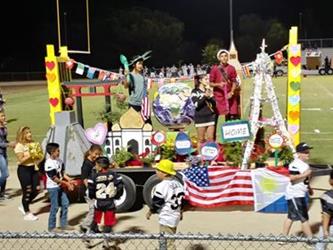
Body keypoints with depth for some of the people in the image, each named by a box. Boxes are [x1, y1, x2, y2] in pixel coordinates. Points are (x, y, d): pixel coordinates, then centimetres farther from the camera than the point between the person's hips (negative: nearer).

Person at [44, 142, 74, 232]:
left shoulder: (59, 161, 5)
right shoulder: (49, 163, -20)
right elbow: (54, 178, -20)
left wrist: (69, 180, -1)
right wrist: (66, 183, -15)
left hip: (60, 186, 8)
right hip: (53, 187, -8)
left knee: (65, 203, 11)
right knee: (55, 207, -1)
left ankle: (63, 224, 22)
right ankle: (51, 227, 13)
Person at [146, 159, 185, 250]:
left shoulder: (162, 185, -20)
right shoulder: (177, 183, 7)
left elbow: (157, 202, -17)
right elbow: (181, 198, 16)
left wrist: (150, 212, -1)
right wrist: (180, 212, 27)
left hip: (166, 218, -9)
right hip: (175, 216, 9)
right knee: (170, 241, 22)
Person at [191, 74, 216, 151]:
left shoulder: (209, 90, 11)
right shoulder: (195, 91, -2)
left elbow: (214, 103, 8)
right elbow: (197, 104, -14)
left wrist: (210, 96, -9)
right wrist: (205, 96, -17)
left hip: (211, 117, 4)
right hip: (201, 118, -4)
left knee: (211, 138, 6)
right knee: (201, 139, 2)